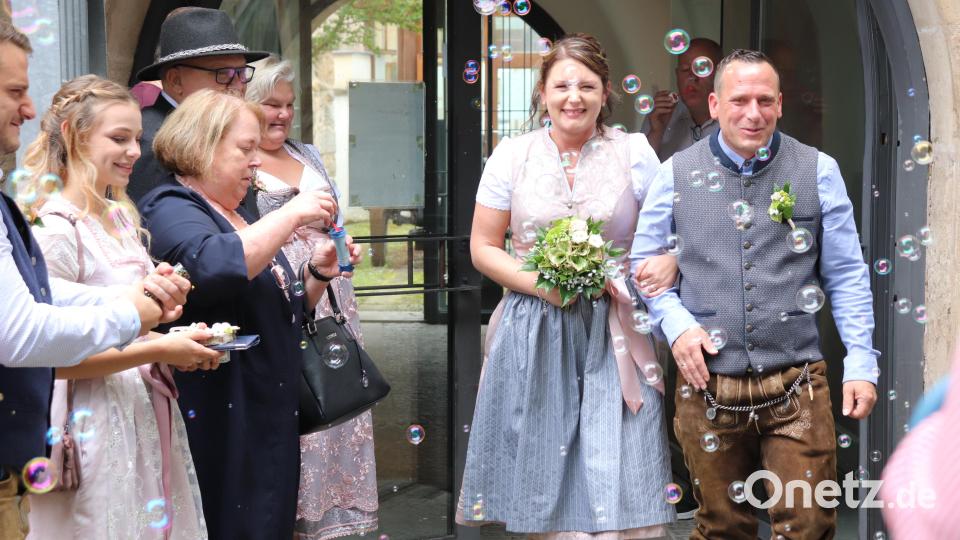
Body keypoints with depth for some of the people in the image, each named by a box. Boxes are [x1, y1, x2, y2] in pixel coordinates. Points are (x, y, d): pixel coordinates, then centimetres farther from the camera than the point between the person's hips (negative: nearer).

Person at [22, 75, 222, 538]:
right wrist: (159, 351, -18)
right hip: (96, 426, -8)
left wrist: (177, 343, 3)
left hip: (149, 420, 8)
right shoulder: (55, 230, -15)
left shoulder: (122, 218, 11)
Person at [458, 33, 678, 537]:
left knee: (620, 487, -6)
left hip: (613, 337, 0)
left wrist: (668, 262, -16)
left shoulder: (634, 152, 4)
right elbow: (483, 247, 6)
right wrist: (540, 284, -10)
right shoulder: (513, 154, 4)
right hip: (534, 335, 0)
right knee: (543, 477, 3)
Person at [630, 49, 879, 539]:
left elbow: (847, 276, 4)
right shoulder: (677, 174, 2)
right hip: (708, 387, 1)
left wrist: (861, 363, -2)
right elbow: (644, 261, 10)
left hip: (797, 387, -1)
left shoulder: (819, 171, 1)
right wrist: (676, 325, -6)